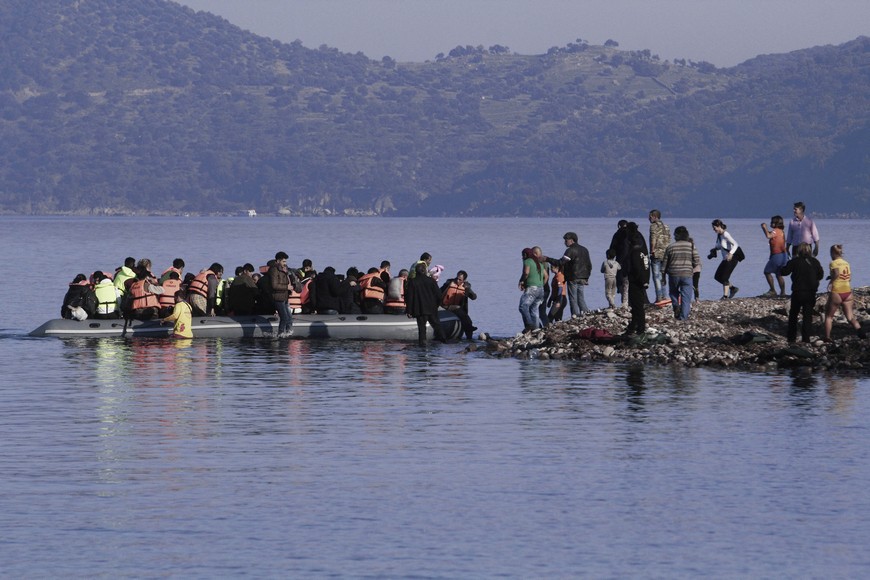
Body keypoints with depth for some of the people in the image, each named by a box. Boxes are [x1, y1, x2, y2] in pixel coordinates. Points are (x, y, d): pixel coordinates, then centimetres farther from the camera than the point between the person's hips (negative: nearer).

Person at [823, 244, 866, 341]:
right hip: (848, 292, 5)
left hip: (836, 292, -5)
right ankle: (860, 330, -20)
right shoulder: (846, 263, 10)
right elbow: (849, 278, 13)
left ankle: (827, 337, 10)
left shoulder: (833, 263, -8)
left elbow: (836, 273, -27)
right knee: (850, 316, 3)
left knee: (829, 316, 11)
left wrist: (831, 282, -13)